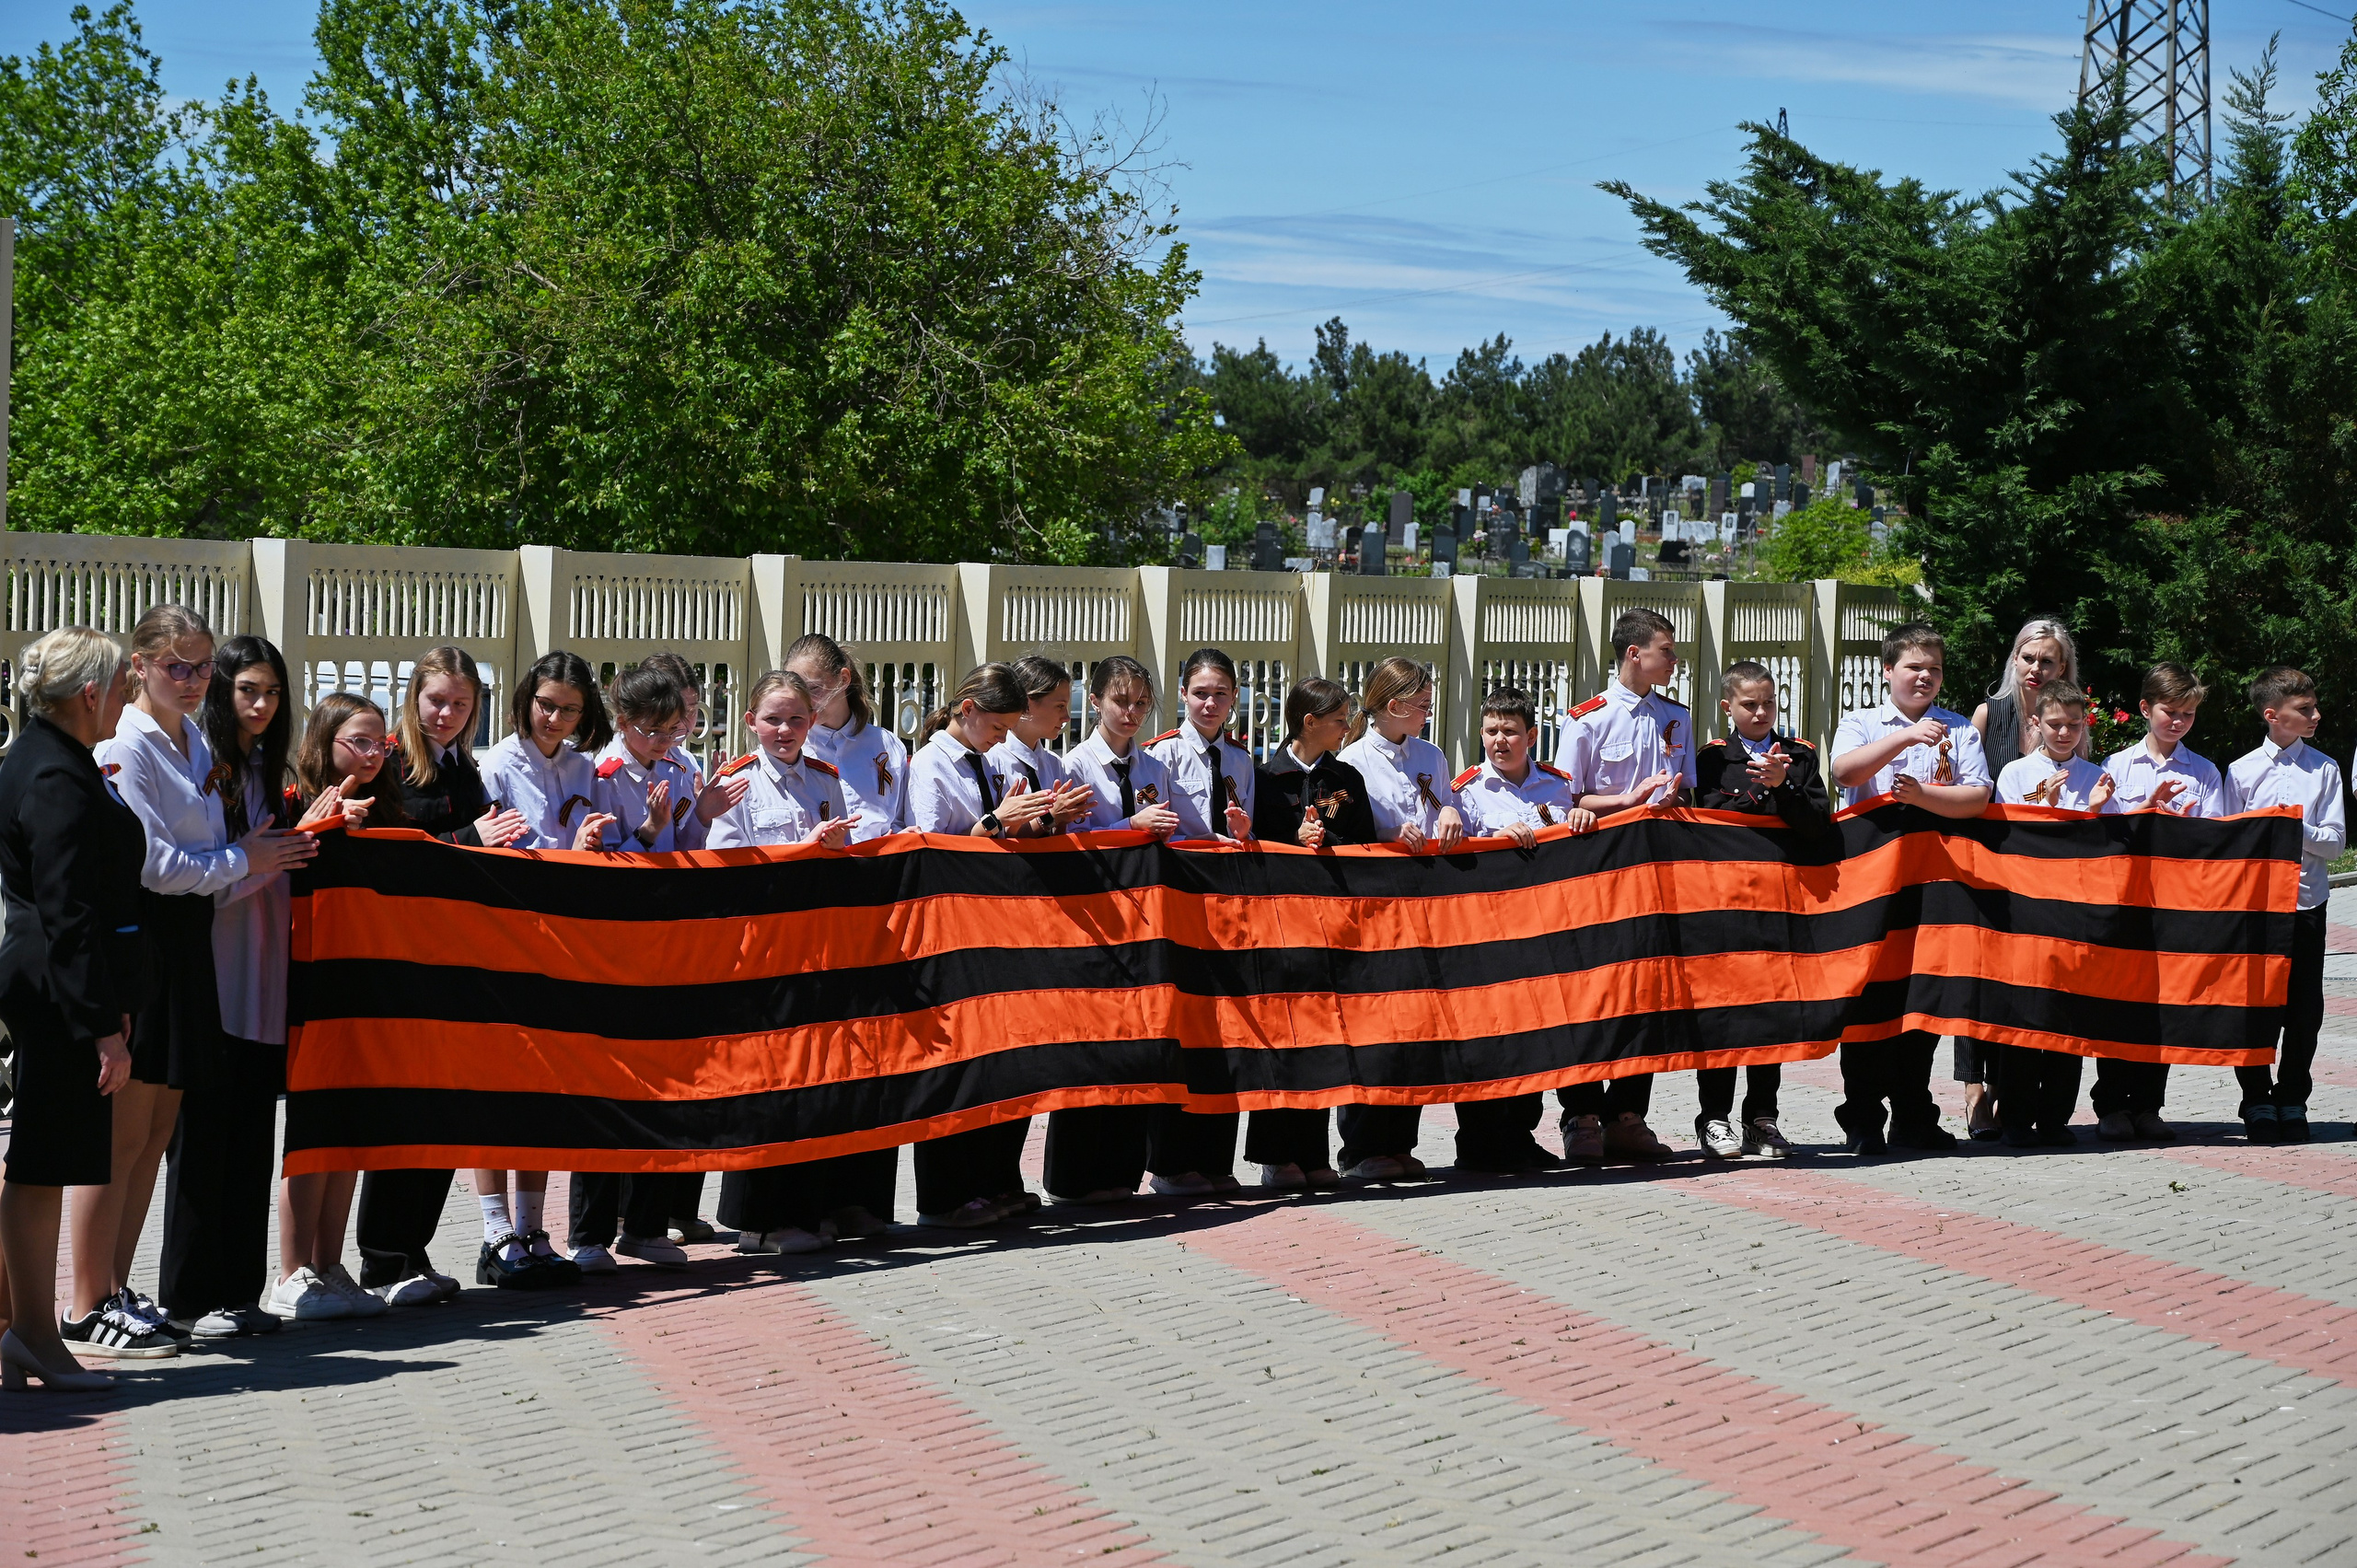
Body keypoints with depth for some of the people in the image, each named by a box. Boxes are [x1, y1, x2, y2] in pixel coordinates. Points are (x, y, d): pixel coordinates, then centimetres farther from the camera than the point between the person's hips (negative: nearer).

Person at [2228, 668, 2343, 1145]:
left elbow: (2335, 842, -1)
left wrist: (2297, 829, -16)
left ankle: (2292, 1101, 16)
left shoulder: (2324, 769, 4)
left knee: (2304, 1008, 4)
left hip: (2306, 903, 1)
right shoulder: (2241, 771, 3)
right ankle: (2257, 1104, 12)